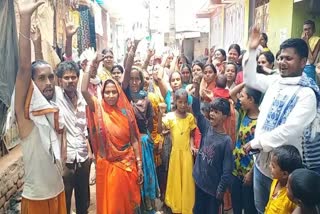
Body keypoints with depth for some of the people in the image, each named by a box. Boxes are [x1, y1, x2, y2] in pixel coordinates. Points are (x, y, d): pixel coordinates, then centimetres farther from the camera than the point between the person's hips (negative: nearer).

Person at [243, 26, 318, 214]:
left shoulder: (307, 93, -19)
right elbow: (250, 79, 18)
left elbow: (289, 130, -27)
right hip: (261, 160, 6)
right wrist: (252, 51, 7)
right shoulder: (275, 81, 3)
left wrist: (255, 142, -19)